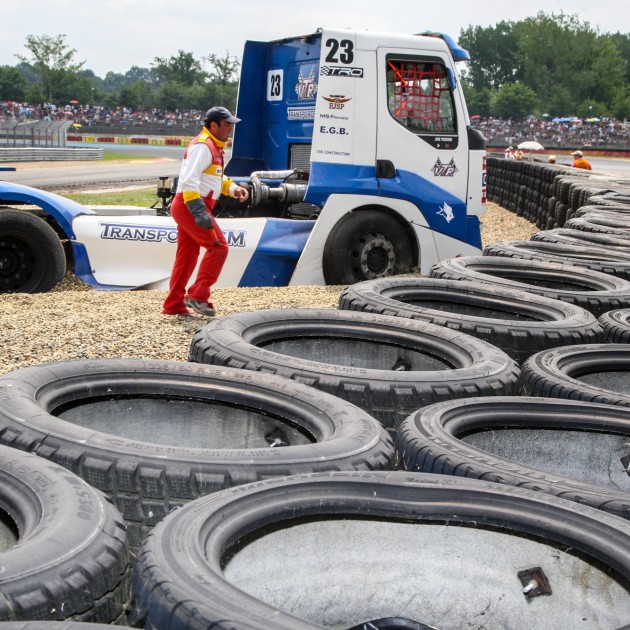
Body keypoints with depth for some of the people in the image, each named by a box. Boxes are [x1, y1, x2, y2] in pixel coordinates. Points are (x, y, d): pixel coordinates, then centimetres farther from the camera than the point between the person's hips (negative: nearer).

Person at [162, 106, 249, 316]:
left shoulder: (213, 146, 19)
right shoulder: (202, 146, -14)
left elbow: (216, 178, 29)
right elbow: (189, 180, -24)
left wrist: (234, 189, 11)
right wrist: (199, 211, -30)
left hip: (187, 208, 11)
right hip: (190, 206, -11)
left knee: (187, 256, 12)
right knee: (218, 247, -10)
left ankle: (173, 305, 17)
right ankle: (197, 295, -10)